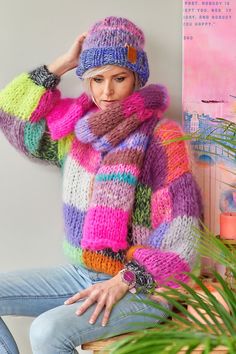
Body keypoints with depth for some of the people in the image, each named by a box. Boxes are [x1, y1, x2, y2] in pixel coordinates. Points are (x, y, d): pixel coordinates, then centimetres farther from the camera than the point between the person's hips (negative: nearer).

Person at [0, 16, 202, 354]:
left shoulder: (161, 137, -14)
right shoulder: (77, 130, 5)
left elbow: (181, 239, -16)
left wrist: (124, 281, -24)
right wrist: (63, 62, 0)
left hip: (142, 287, -6)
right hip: (81, 273, 7)